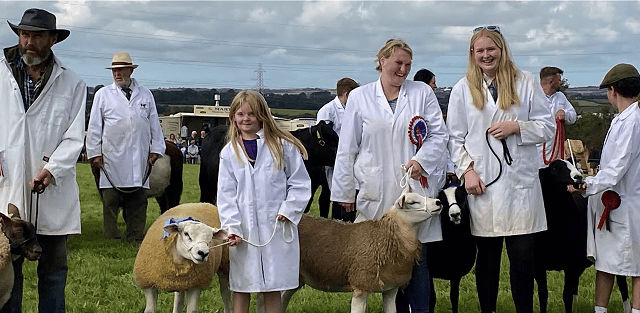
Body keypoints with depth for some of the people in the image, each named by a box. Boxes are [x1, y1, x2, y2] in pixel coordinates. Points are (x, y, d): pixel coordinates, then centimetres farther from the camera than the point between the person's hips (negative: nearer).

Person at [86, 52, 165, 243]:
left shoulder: (146, 95, 14)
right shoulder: (103, 95, 9)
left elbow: (155, 125, 16)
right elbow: (94, 127, 8)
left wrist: (156, 150, 9)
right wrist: (94, 153, 3)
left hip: (139, 159, 2)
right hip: (112, 158, -1)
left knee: (138, 202, 2)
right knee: (111, 200, -2)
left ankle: (136, 239, 8)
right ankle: (111, 239, 2)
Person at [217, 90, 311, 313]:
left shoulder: (282, 146, 1)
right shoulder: (229, 152, 6)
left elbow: (300, 183, 3)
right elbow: (226, 194, 3)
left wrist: (288, 210, -9)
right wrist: (232, 227, -8)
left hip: (277, 227, -1)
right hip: (244, 231, 1)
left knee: (273, 287, 6)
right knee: (241, 287, 6)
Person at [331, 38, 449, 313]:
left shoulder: (422, 93, 9)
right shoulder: (359, 97, 8)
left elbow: (439, 134, 7)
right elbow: (347, 149, 9)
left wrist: (421, 160, -10)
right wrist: (345, 191, 7)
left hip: (417, 187, 0)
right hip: (378, 195, 0)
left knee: (418, 257, 1)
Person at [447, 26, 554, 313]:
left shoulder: (526, 83, 7)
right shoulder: (463, 89, 9)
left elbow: (548, 127, 6)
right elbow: (455, 136, 8)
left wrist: (516, 127, -10)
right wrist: (466, 170, -4)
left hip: (520, 181, 0)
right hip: (481, 183, 1)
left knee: (522, 256, -2)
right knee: (487, 256, 6)